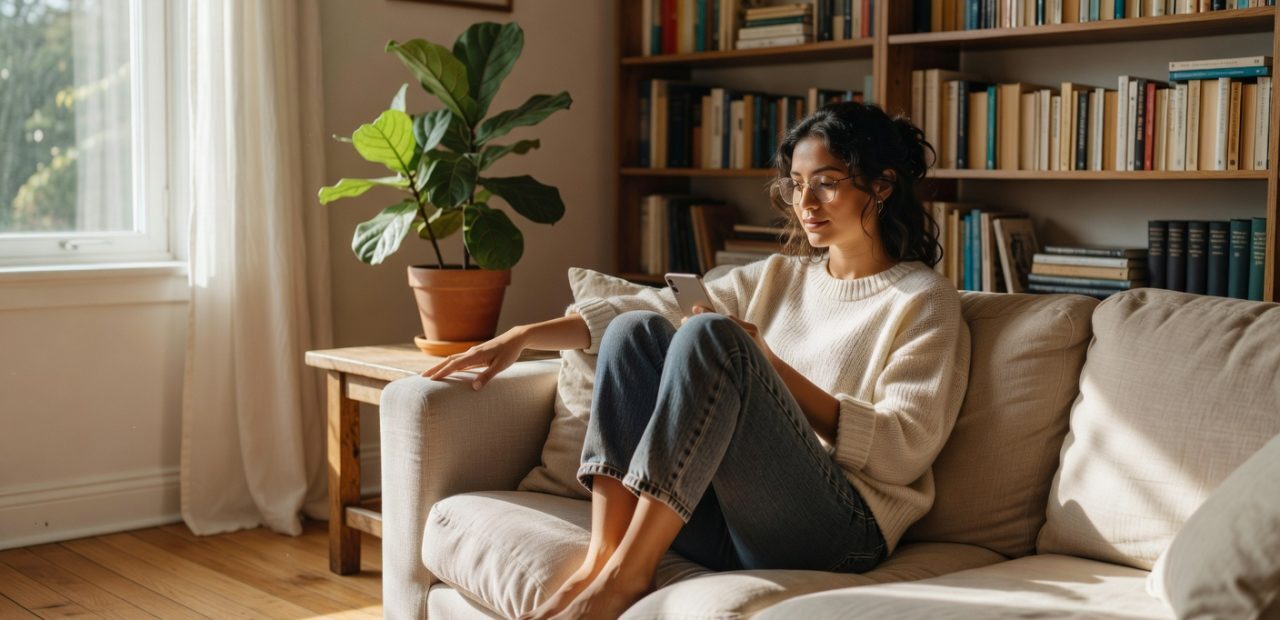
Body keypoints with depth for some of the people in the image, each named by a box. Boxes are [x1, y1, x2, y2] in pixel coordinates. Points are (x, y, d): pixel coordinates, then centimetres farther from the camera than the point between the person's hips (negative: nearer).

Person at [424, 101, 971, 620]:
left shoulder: (924, 300, 4)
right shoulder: (778, 276, 21)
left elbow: (904, 451, -8)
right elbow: (650, 306, 12)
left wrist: (769, 365, -12)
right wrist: (524, 337, 0)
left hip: (839, 528, -5)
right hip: (723, 515, 6)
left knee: (711, 338, -26)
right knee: (637, 330, -12)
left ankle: (627, 571, -25)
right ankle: (600, 560, -23)